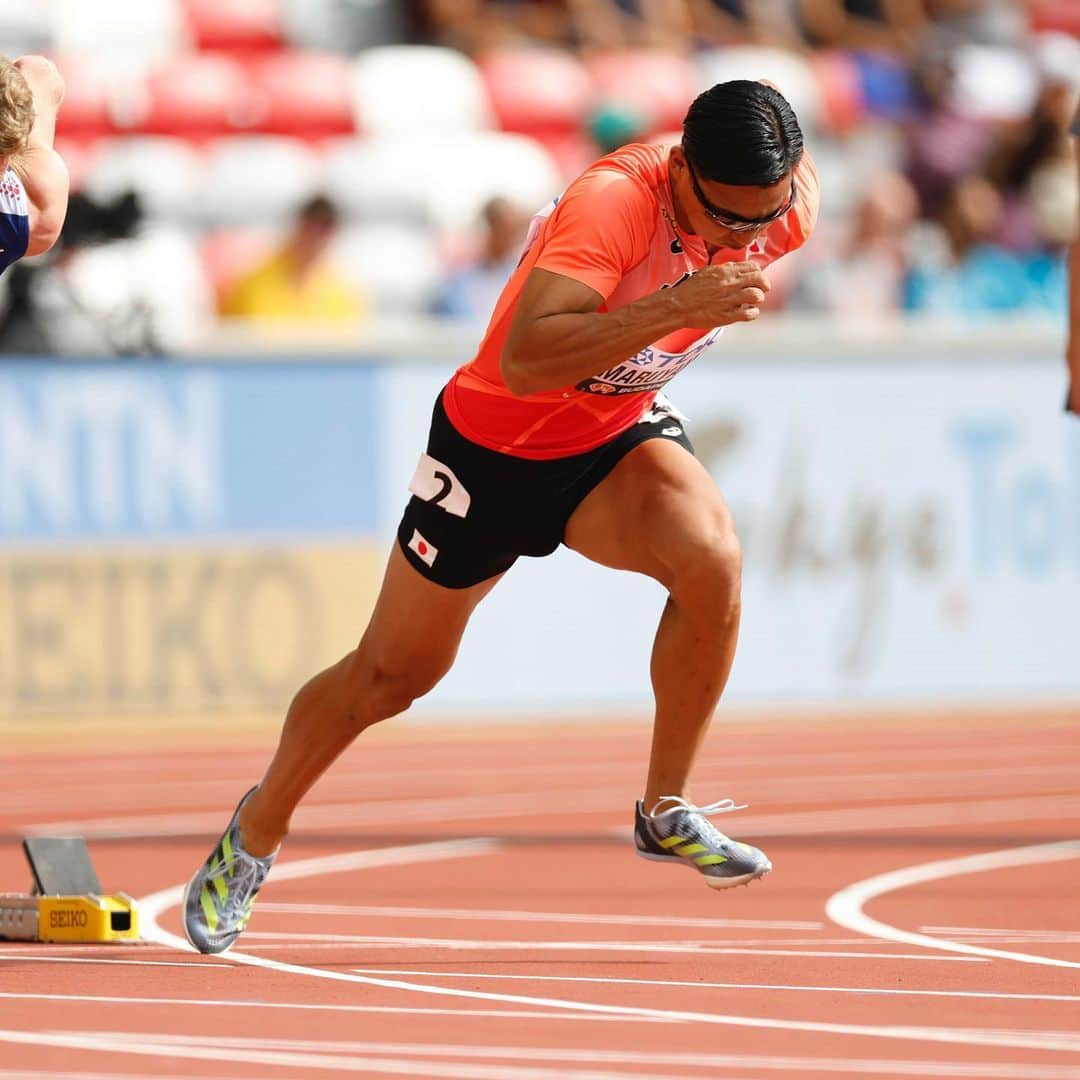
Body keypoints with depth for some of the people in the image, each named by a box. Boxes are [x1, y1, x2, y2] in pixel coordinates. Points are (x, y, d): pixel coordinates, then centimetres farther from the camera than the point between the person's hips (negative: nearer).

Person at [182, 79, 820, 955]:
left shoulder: (787, 206, -17)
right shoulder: (613, 202, -36)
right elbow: (524, 361, -51)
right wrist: (675, 306, -57)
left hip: (619, 437, 4)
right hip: (497, 442, -4)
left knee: (712, 558, -28)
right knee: (396, 672, 9)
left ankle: (667, 810, -11)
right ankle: (257, 832, 36)